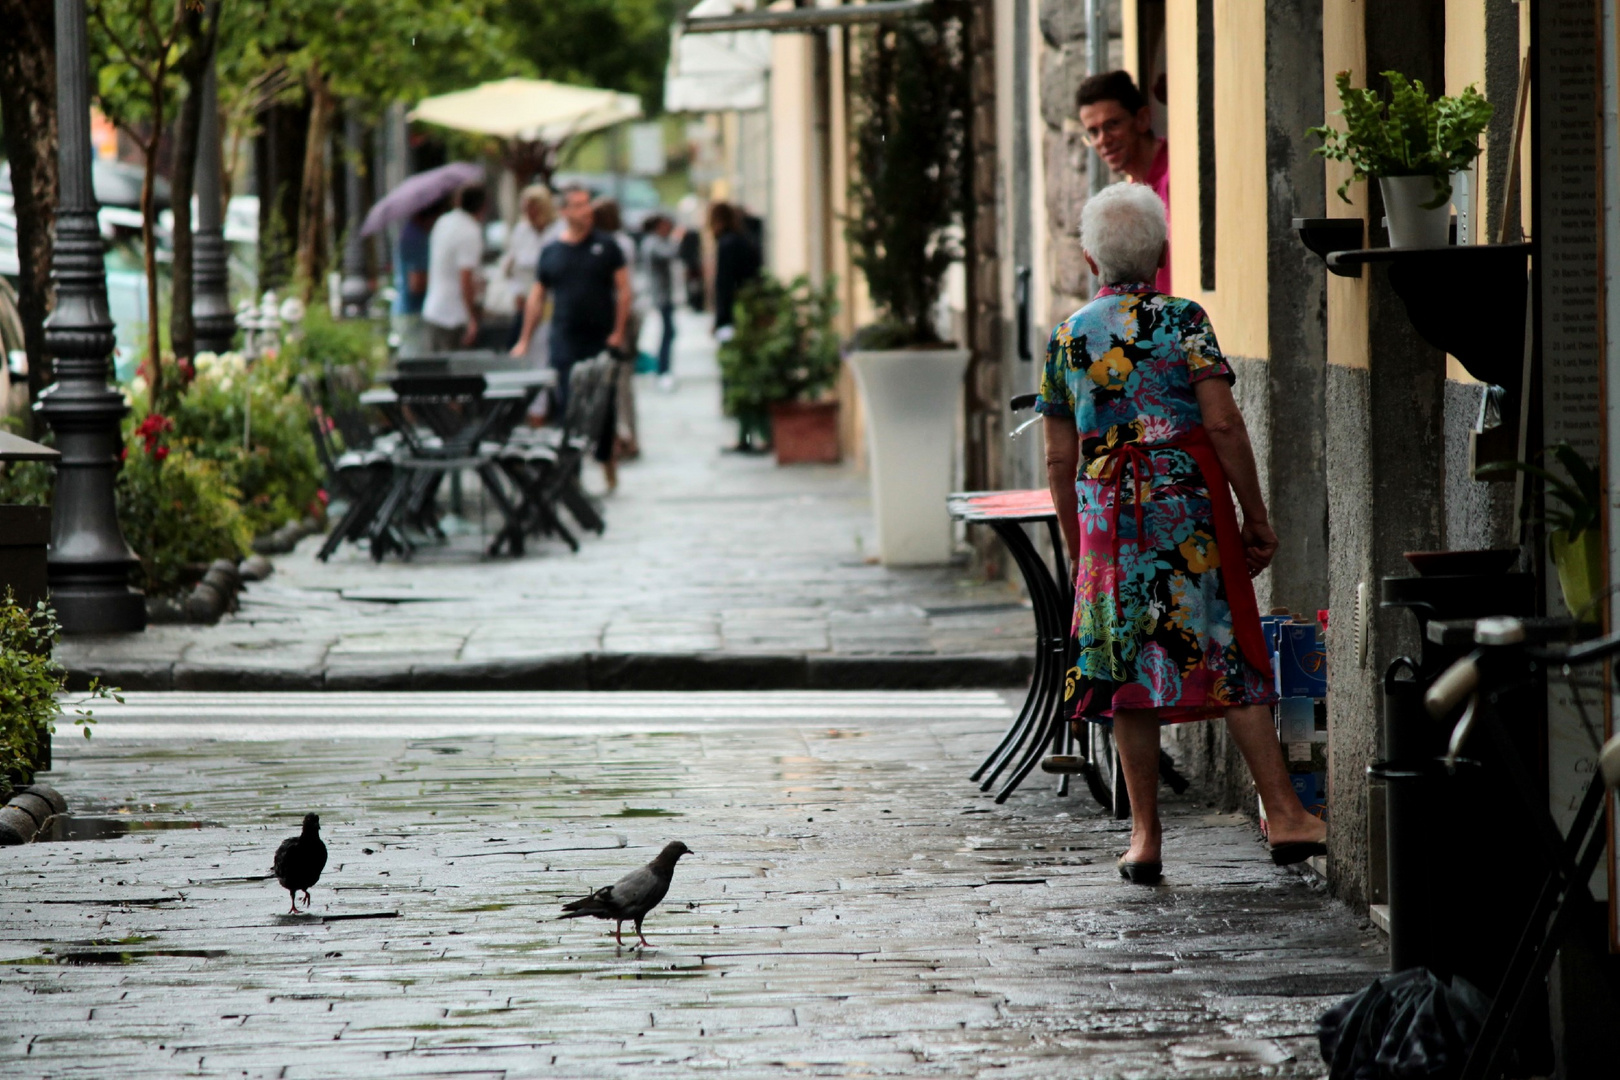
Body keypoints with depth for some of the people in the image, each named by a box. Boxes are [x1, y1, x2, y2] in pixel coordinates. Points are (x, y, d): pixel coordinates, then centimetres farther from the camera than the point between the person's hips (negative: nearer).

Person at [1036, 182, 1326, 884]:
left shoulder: (1068, 338, 8)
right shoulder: (1182, 320, -2)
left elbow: (1060, 460, 10)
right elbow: (1223, 424, -10)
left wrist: (1077, 550, 18)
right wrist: (1256, 516, -3)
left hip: (1106, 511, 3)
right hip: (1189, 503, -3)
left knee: (1129, 668, 6)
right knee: (1228, 655, -1)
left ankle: (1145, 834, 6)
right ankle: (1283, 813, -6)